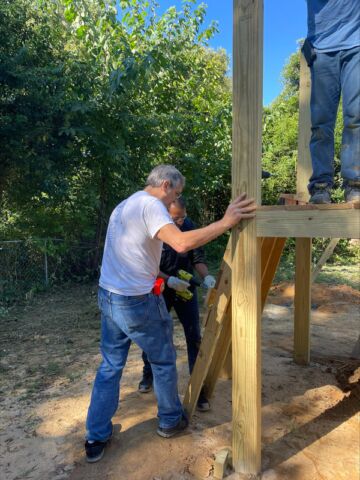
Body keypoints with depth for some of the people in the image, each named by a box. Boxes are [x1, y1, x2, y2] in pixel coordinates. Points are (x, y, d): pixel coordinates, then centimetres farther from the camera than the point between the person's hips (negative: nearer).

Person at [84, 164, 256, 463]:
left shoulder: (123, 206, 14)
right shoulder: (150, 204, -15)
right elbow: (182, 243, -33)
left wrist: (164, 280, 23)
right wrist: (227, 222, -28)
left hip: (108, 296, 9)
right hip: (137, 302, -8)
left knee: (110, 366, 18)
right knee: (164, 362, 14)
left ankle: (96, 438, 29)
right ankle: (170, 421, 35)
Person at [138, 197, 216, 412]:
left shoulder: (189, 225, -13)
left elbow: (198, 257, -5)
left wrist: (206, 276, -22)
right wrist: (169, 280, -32)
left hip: (185, 287, 1)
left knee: (194, 336, -1)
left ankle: (199, 387, 13)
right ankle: (148, 374, 41)